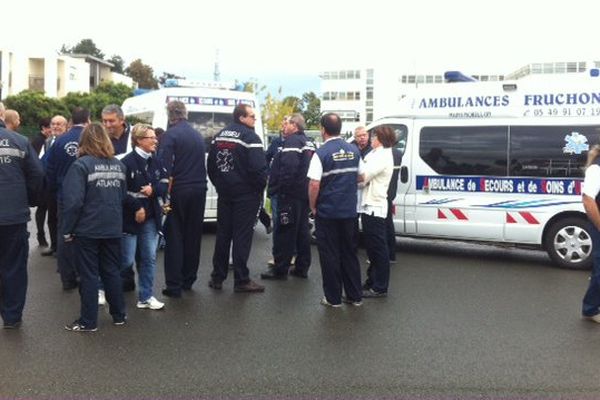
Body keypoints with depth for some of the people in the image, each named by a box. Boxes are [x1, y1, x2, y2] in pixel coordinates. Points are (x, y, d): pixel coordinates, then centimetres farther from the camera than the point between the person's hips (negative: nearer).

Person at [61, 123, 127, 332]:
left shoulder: (81, 165, -13)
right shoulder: (118, 165, 6)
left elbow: (73, 201, -17)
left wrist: (67, 229, -8)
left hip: (87, 230, -5)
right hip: (113, 228, 5)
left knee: (89, 275, 3)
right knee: (112, 272, 15)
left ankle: (88, 321, 11)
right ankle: (119, 315, 23)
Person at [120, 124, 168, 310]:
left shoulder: (155, 161, 8)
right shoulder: (127, 162, -13)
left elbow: (164, 184, 9)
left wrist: (153, 189, -11)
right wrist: (136, 208, -16)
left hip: (150, 217, 6)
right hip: (129, 217, -6)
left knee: (149, 258, 8)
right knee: (126, 260, 0)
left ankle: (145, 297, 17)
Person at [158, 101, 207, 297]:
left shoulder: (171, 134, -10)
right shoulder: (197, 135, 12)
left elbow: (165, 165, -18)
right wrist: (197, 182, 13)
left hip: (179, 191, -6)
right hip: (199, 190, 6)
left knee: (174, 237, 0)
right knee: (193, 235, 14)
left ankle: (174, 285, -1)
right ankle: (188, 279, 23)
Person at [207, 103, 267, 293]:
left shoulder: (219, 136, 11)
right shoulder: (250, 137, -13)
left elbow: (211, 165, 14)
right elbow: (258, 167, -21)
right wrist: (261, 185, -5)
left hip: (224, 193, 7)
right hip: (245, 194, -7)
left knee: (223, 234, 12)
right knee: (242, 236, -2)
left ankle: (217, 277, 17)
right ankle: (241, 280, 2)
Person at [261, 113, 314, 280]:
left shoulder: (292, 141, -14)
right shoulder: (308, 142, 18)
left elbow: (289, 166, -27)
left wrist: (278, 188, -19)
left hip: (291, 193, -10)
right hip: (304, 193, 10)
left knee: (284, 231, -5)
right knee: (302, 230, 13)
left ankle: (280, 269, -1)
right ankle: (302, 267, 20)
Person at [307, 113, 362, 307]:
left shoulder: (321, 153, -14)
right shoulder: (354, 150, 4)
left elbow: (314, 184, -18)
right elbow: (360, 177, 12)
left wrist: (313, 206, -5)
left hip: (327, 212, -5)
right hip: (349, 211, 5)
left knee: (330, 255, 4)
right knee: (350, 253, 14)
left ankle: (333, 298, 10)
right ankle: (354, 296, 19)